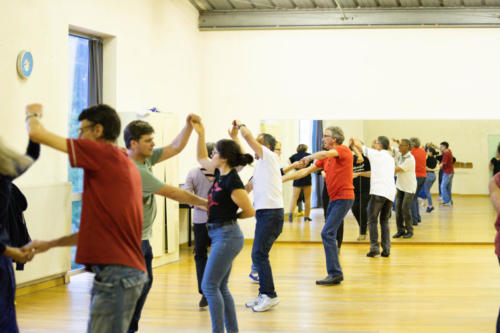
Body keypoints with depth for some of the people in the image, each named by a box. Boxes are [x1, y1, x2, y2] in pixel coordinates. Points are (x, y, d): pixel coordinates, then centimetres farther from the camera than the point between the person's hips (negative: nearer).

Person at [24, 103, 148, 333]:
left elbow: (36, 133, -8)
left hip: (115, 273, -10)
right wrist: (50, 244, 31)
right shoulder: (125, 164, 19)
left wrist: (33, 113, 16)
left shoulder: (105, 154, -9)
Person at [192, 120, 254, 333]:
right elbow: (201, 159, 25)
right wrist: (200, 134, 16)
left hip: (227, 235, -9)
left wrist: (231, 217, 0)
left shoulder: (232, 181, -18)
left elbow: (250, 211, -16)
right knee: (220, 287, 13)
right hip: (219, 235, 9)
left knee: (209, 286, -7)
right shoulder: (220, 173, 8)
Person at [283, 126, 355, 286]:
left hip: (344, 197, -9)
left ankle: (335, 274, -13)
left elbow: (324, 154, -29)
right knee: (329, 234, 10)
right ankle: (336, 273, 17)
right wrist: (283, 179, 12)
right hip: (334, 199, 9)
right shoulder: (326, 158, 13)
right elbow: (305, 171, 15)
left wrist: (308, 157, -11)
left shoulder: (343, 150, -10)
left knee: (327, 233, -15)